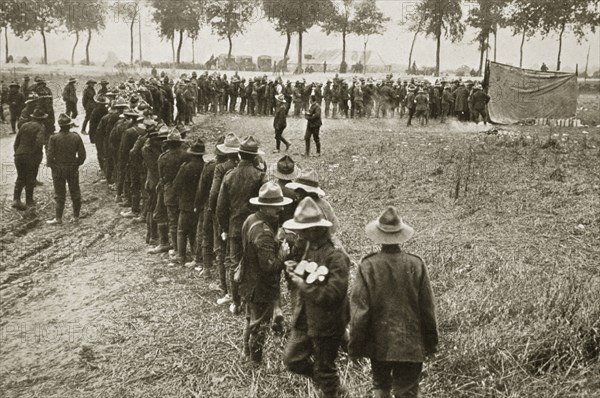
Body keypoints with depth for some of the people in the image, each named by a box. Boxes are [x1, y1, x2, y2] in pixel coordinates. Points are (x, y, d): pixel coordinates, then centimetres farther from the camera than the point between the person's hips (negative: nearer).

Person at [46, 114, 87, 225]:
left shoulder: (54, 138, -12)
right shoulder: (76, 137, -6)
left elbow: (50, 155, -12)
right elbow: (82, 154, -4)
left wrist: (51, 165, 5)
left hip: (58, 169, -2)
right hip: (73, 169, 2)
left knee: (60, 195, 5)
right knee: (75, 193, 13)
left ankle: (58, 218, 8)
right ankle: (76, 217, 19)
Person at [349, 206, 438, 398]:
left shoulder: (368, 266, -14)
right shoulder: (416, 265, -11)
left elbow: (359, 310, -11)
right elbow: (427, 308, -4)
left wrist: (355, 346, 0)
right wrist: (431, 343, 9)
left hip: (379, 344, 0)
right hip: (410, 344, 0)